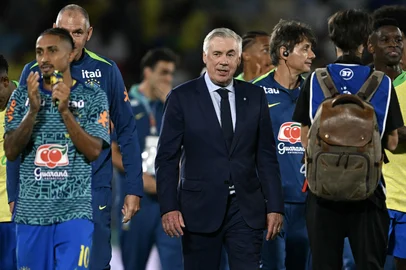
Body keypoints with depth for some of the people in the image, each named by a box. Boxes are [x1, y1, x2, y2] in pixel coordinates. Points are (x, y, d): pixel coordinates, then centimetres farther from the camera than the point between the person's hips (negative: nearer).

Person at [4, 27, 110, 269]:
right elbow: (11, 152, -1)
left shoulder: (93, 98, 4)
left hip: (74, 212, -2)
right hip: (31, 211, 3)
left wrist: (65, 111, -16)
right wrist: (33, 111, -15)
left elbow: (93, 151, -6)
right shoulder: (22, 96, 8)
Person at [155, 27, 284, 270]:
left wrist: (275, 206, 3)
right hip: (200, 209, -2)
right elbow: (167, 158, -2)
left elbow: (267, 156, 8)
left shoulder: (255, 96, 7)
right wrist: (169, 207, -10)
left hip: (246, 209, 2)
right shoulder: (182, 97, 0)